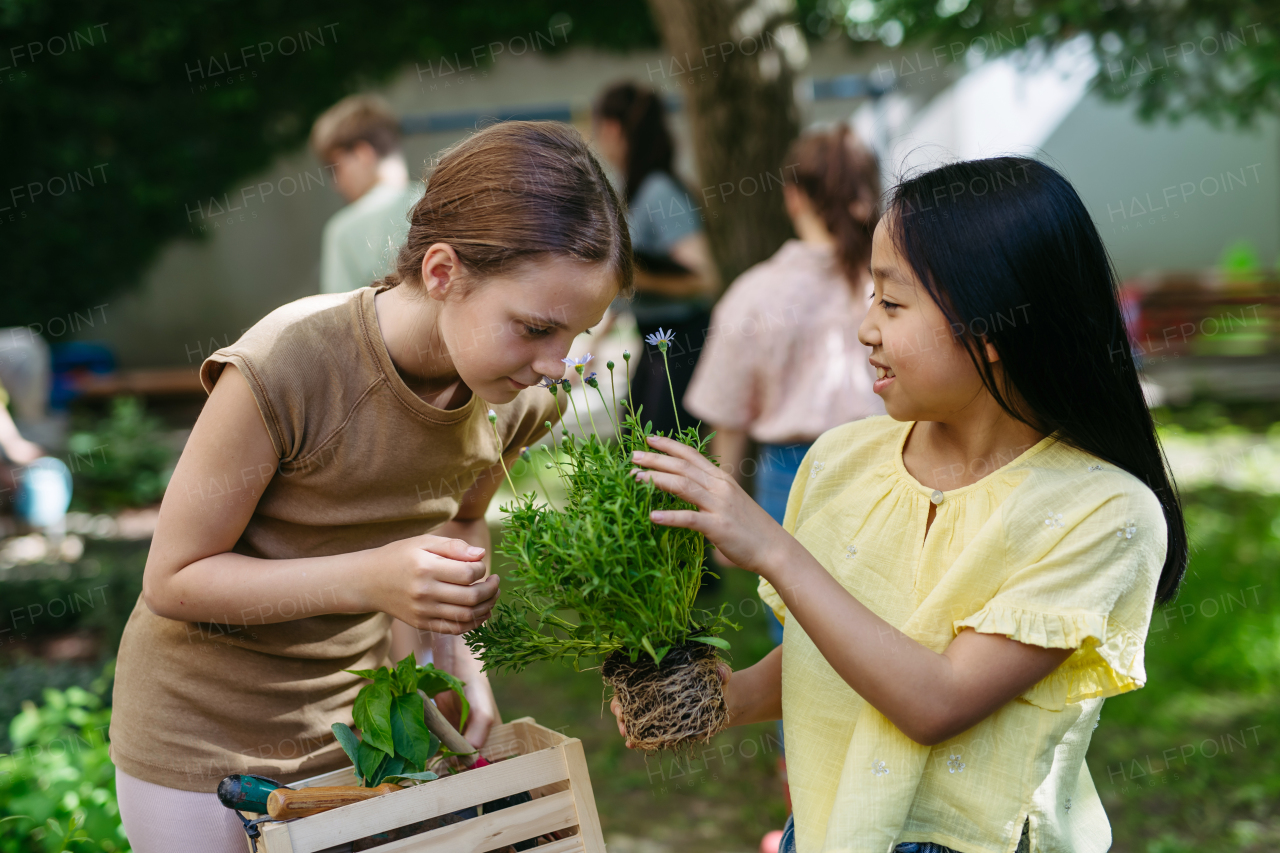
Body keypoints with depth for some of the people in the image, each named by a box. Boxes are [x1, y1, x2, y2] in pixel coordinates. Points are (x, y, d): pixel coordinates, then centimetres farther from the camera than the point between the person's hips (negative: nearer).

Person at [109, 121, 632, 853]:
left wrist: (452, 652, -10)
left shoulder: (517, 395, -12)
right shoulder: (288, 366, -30)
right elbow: (174, 579, -20)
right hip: (208, 732, -4)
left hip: (362, 708, 5)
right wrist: (369, 579, -34)